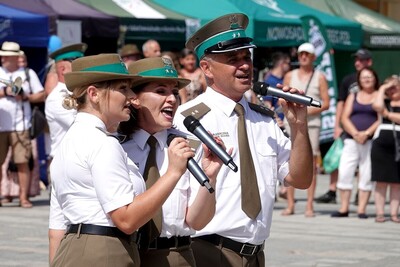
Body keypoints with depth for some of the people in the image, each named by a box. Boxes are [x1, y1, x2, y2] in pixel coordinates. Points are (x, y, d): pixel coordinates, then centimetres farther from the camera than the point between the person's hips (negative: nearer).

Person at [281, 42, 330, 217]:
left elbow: (326, 103, 2)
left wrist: (309, 111, -13)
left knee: (311, 162, -6)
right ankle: (290, 204, 2)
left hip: (312, 123, -2)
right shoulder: (290, 76, 14)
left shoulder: (320, 77, 7)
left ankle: (309, 205, -5)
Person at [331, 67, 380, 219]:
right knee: (344, 172, -6)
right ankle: (344, 208, -2)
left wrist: (367, 133, -16)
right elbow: (345, 118, 6)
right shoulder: (353, 96, 17)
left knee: (366, 175, -4)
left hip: (371, 141, -2)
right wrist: (355, 134, -10)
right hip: (351, 140, 3)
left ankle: (361, 209, -1)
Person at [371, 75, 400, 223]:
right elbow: (377, 105, -12)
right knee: (381, 180, 0)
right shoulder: (385, 101, 12)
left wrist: (388, 114, -4)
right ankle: (379, 213, 1)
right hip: (381, 144, 1)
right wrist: (382, 89, -1)